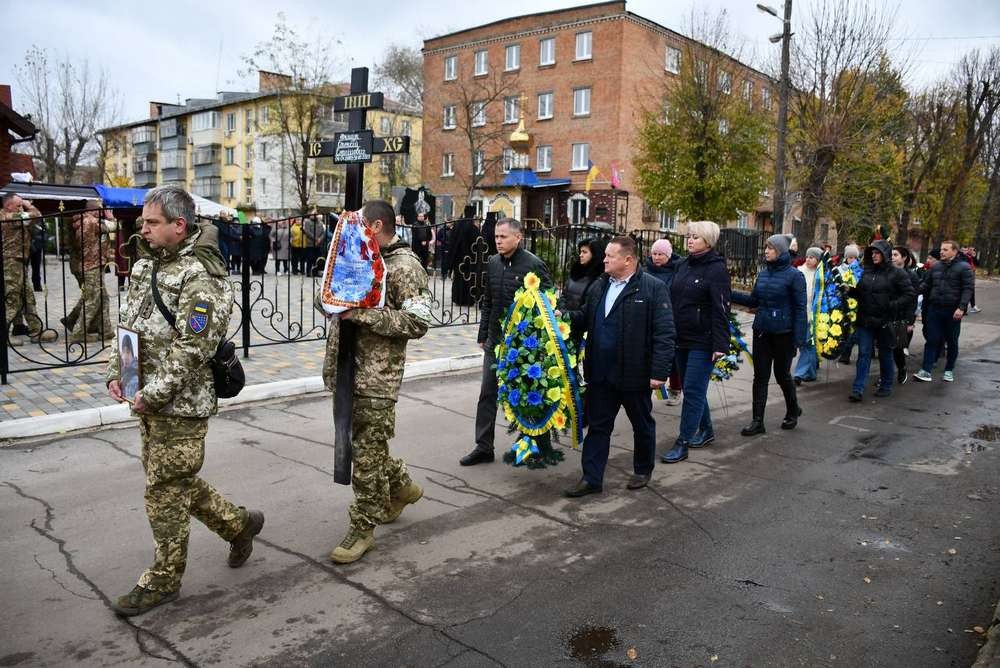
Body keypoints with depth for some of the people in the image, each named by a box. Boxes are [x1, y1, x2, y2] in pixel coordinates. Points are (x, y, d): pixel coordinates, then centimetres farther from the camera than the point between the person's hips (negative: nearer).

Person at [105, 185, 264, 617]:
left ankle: (163, 580, 19)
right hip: (148, 399, 9)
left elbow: (192, 349, -23)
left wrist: (153, 394, -21)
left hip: (180, 403, -9)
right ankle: (239, 524, 36)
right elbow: (128, 324, 17)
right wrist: (116, 372, 6)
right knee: (174, 481, 17)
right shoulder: (146, 265, 10)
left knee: (166, 488, 2)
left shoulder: (200, 276, -18)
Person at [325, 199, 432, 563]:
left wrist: (363, 314, -22)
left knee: (367, 451, -1)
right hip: (350, 369, 9)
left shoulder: (405, 267, -12)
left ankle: (363, 527, 13)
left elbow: (417, 322, -19)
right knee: (362, 441, 19)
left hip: (378, 375, -9)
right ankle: (402, 487, 40)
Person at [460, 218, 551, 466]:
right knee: (487, 394, 7)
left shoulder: (534, 265, -12)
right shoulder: (493, 263, 6)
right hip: (495, 340, 6)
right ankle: (483, 448, 15)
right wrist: (483, 335, 13)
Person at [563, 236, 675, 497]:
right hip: (600, 373, 5)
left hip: (635, 374, -5)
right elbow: (584, 318, 17)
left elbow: (664, 333, -15)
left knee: (642, 425, 15)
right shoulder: (598, 286, 8)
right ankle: (591, 478, 17)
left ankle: (643, 471, 35)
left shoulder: (653, 288, -12)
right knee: (597, 426, 9)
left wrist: (659, 372, -18)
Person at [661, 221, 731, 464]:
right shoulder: (684, 265, 11)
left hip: (702, 342, -8)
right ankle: (705, 430, 33)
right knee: (692, 388, 16)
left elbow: (720, 309, -16)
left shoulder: (716, 269, -10)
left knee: (693, 390, -4)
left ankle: (682, 443, 1)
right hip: (681, 339, 8)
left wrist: (720, 344, -21)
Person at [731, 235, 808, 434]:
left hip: (783, 333, -5)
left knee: (782, 374, 10)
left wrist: (799, 338, -16)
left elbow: (800, 308, -11)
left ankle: (793, 411, 35)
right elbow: (753, 300, 13)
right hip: (761, 331, 5)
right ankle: (757, 420, 9)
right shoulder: (763, 274, 6)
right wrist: (730, 295, 1)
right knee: (760, 376, 4)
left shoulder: (794, 275, -11)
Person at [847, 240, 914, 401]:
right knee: (864, 353, 1)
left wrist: (893, 306, -16)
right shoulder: (865, 272, 8)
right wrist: (849, 290, -3)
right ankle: (858, 389, -1)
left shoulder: (896, 273, -5)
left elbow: (909, 293, -5)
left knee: (885, 354, 11)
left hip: (885, 322, -3)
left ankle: (886, 386, 25)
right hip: (865, 321, 3)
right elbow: (857, 292, 18)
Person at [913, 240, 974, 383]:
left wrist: (961, 308, -21)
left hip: (953, 311, -3)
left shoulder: (964, 268, -4)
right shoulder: (935, 267, 10)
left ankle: (949, 371, 20)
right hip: (934, 309, 3)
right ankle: (926, 371, -4)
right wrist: (925, 309, 13)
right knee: (932, 340, -1)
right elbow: (927, 287, 17)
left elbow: (968, 289, -11)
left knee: (952, 342, 9)